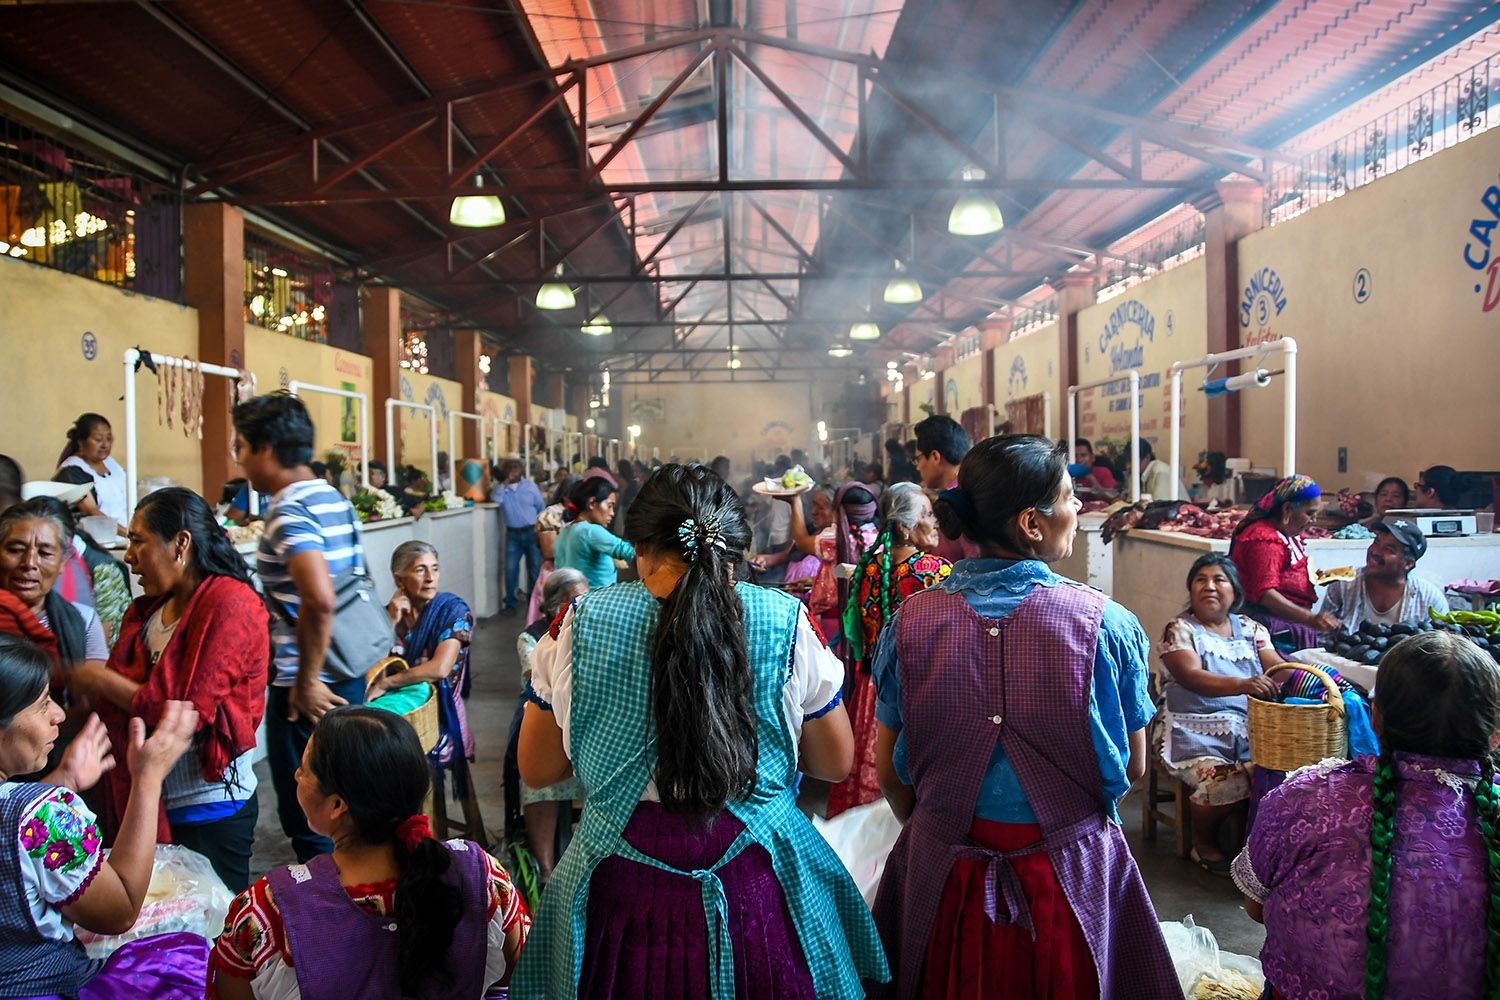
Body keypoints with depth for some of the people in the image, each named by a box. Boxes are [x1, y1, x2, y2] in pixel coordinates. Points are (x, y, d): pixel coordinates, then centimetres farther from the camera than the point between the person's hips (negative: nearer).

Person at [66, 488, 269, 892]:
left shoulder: (230, 604, -16)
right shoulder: (148, 609, 8)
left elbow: (190, 709, -21)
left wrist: (103, 682, -11)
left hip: (208, 811, -7)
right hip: (147, 802, 7)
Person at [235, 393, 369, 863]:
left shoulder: (290, 512, -17)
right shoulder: (336, 500, 10)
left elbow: (319, 600, -31)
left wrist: (305, 683, -21)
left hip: (309, 690, -9)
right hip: (348, 674, 9)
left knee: (309, 819, 4)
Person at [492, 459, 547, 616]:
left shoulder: (530, 486, 1)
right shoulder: (501, 487, 2)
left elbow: (542, 508, 5)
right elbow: (495, 498, -20)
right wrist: (505, 482, -18)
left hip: (531, 532, 0)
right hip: (513, 533, 1)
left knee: (535, 569, 6)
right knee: (511, 569, 0)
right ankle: (511, 603, 9)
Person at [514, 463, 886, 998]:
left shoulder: (581, 623, -9)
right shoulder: (784, 620, -10)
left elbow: (537, 769, 2)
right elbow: (835, 763, 1)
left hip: (621, 881, 0)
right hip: (754, 885, 0)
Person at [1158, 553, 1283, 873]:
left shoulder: (1250, 628, 16)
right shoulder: (1179, 629, 0)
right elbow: (1192, 677, -17)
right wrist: (1243, 685, -34)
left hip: (1250, 728, 4)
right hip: (1197, 732, -4)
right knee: (1224, 781, -28)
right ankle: (1203, 843, 2)